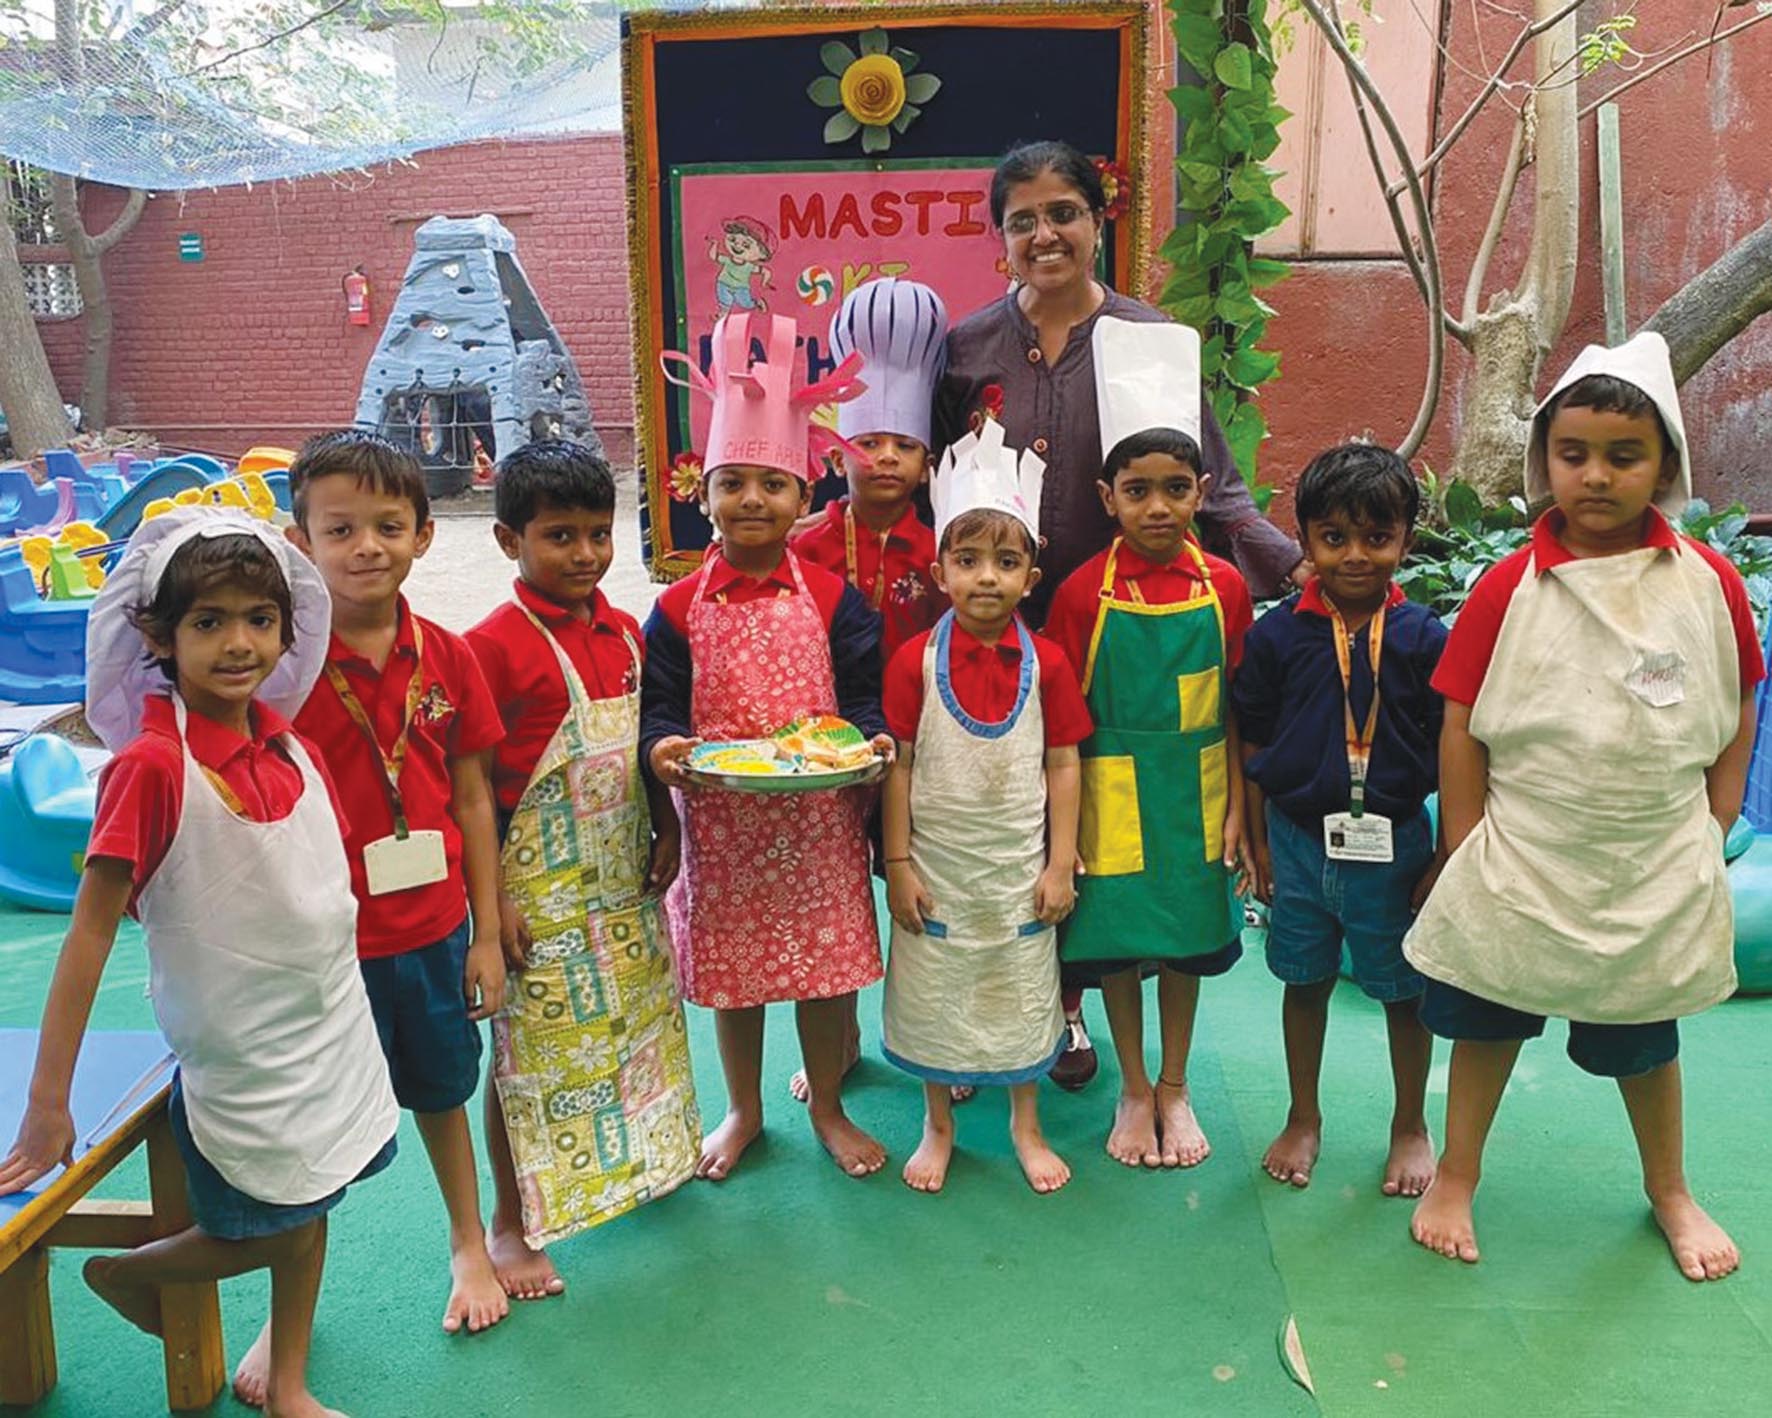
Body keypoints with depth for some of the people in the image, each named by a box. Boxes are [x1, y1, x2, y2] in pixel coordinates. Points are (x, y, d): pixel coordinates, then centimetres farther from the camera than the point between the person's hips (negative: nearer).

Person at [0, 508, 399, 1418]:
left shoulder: (288, 742, -3)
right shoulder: (151, 764, -21)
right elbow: (91, 928, -19)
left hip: (331, 1027, 6)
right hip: (237, 1050, -6)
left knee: (307, 1210, 18)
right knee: (271, 1231, 9)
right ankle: (125, 1273, 37)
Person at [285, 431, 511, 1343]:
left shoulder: (445, 657, -3)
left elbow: (472, 799, 2)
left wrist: (487, 933, 3)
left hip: (434, 928, 3)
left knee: (442, 1089, 22)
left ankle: (469, 1243, 45)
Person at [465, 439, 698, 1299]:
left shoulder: (624, 633, 5)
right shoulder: (496, 645, -16)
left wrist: (666, 830, 8)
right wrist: (490, 898, -17)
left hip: (624, 878, 7)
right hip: (540, 887, -6)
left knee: (638, 1020, 20)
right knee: (529, 1045, 5)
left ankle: (635, 1157, 43)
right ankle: (511, 1223, 22)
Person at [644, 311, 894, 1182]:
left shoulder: (831, 598, -2)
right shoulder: (681, 609, -1)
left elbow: (861, 695, -1)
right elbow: (659, 702, -1)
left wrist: (868, 743, -20)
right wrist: (661, 748, -21)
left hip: (819, 813, 0)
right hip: (721, 821, 1)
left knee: (829, 962, 11)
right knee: (729, 968, 15)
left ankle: (828, 1106, 34)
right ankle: (743, 1111, 37)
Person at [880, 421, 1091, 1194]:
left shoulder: (1046, 663, -6)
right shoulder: (915, 660, -8)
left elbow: (1062, 765, -2)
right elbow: (898, 765, -5)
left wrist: (1060, 865, -3)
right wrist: (898, 863, -6)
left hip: (1019, 863, 1)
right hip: (938, 862, 0)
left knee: (1023, 992, 14)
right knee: (931, 994, 12)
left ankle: (1026, 1125, 34)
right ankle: (938, 1126, 32)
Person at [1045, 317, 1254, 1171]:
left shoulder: (1223, 588, -3)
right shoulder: (1083, 593, -9)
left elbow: (1237, 709, 4)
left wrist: (1236, 809, 2)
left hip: (1195, 791, 2)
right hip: (1111, 794, -2)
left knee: (1187, 939, 13)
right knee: (1114, 941, 8)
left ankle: (1175, 1089, 33)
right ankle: (1133, 1092, 30)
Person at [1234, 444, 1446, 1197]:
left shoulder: (1424, 639, -7)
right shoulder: (1276, 634, -6)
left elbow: (1451, 755, -2)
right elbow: (1254, 745, 1)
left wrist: (1445, 854, -2)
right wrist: (1258, 841, 2)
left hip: (1392, 844, -1)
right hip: (1300, 841, 1)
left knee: (1404, 991, 14)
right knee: (1305, 981, 16)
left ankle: (1410, 1125, 36)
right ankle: (1303, 1118, 36)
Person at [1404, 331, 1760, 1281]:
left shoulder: (1709, 583, -5)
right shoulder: (1510, 587, -10)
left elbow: (1738, 715, 6)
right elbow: (1461, 727, -7)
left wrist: (1709, 835, 3)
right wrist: (1467, 852, -6)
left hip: (1656, 875, 1)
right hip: (1521, 866, -1)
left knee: (1644, 1036, 18)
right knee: (1488, 1022, 13)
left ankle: (1669, 1190, 42)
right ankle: (1456, 1176, 33)